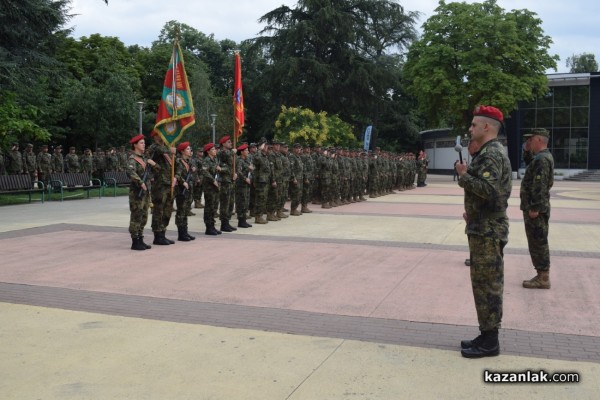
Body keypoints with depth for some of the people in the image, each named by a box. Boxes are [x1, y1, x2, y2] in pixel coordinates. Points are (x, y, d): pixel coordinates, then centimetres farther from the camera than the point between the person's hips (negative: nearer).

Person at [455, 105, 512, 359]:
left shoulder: (491, 154, -17)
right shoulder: (491, 152, 16)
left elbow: (488, 189, -28)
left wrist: (464, 176, -16)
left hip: (487, 231, -11)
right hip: (485, 228, 11)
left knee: (487, 285, -4)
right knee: (486, 284, 14)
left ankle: (489, 342, 5)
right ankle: (487, 336, 23)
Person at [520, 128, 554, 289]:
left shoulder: (541, 159, -18)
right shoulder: (542, 157, 16)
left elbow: (539, 186, -24)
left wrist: (535, 208, -24)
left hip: (535, 209, -11)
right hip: (535, 207, 11)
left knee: (538, 243, -5)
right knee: (538, 243, 14)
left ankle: (543, 278, 0)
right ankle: (542, 275, 21)